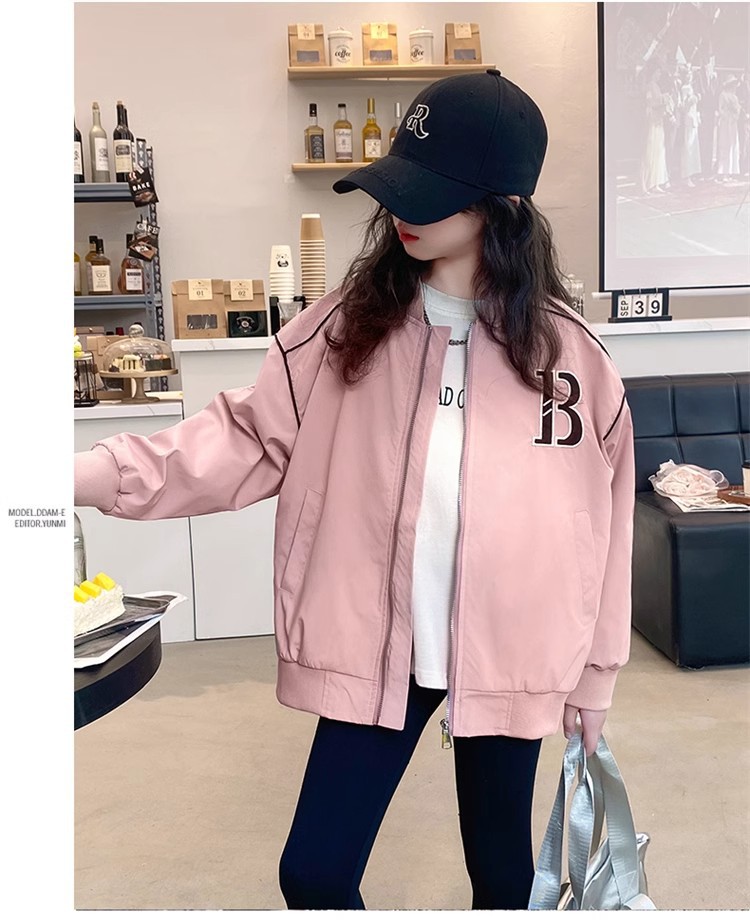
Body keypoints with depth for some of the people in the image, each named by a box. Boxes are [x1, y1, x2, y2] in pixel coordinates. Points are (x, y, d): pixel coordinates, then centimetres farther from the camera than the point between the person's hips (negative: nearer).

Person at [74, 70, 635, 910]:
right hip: (375, 651, 1)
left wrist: (594, 673, 5)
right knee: (314, 874, 9)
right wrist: (99, 473, -19)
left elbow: (599, 521, -1)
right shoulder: (349, 324, -5)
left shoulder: (565, 353, -7)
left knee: (501, 869, 19)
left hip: (508, 656, 0)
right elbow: (249, 438, -6)